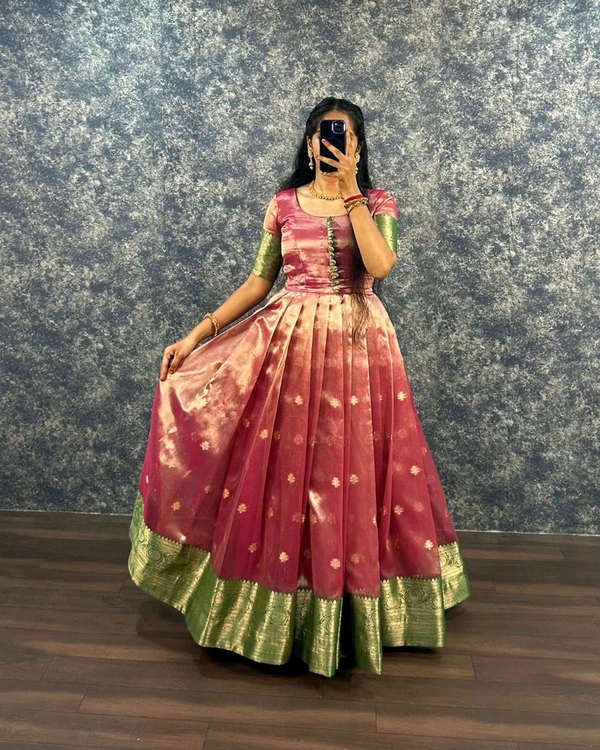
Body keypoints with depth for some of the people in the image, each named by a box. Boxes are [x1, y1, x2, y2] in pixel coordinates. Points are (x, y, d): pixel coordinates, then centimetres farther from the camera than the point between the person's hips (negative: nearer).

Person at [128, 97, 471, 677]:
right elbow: (258, 281, 6)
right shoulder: (284, 204, 7)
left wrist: (349, 189, -14)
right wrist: (197, 334, -1)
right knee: (286, 472, 4)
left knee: (352, 471, 5)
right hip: (290, 342, 1)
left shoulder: (378, 203, 5)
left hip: (358, 344, 0)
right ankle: (286, 599, 25)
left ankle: (356, 596, 26)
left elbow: (380, 265, -14)